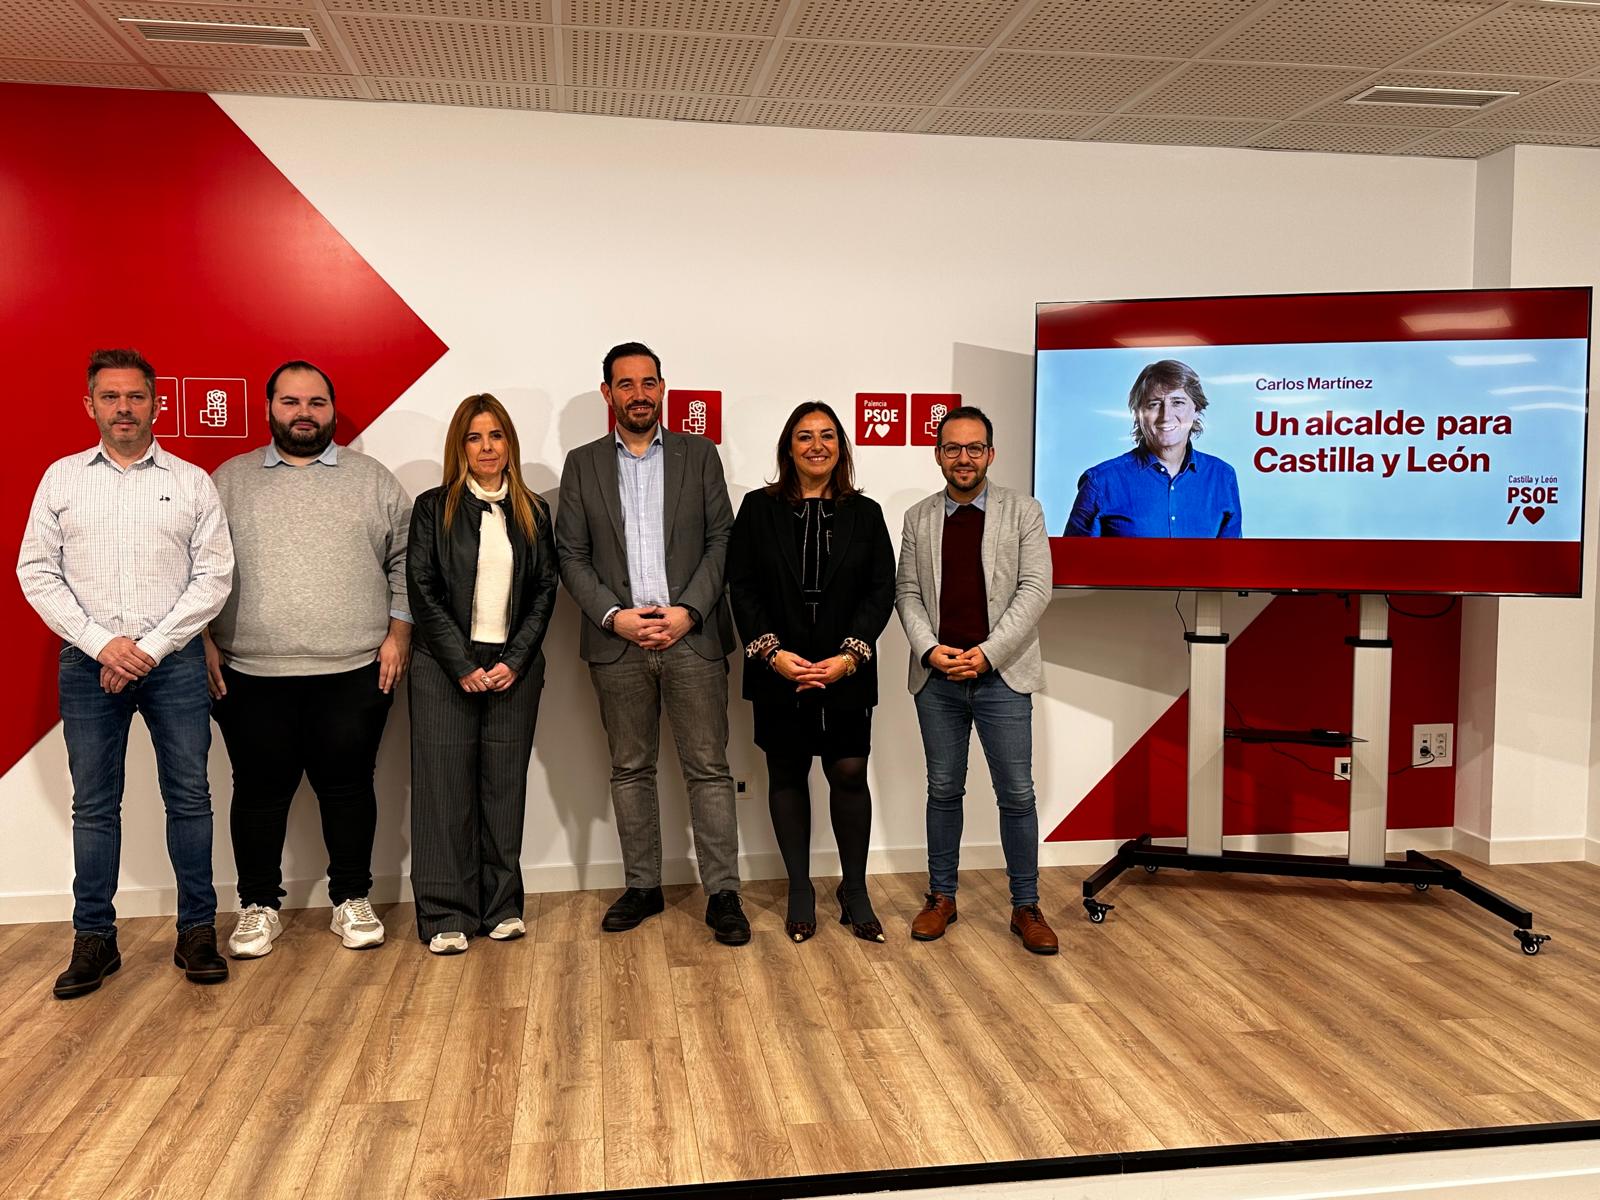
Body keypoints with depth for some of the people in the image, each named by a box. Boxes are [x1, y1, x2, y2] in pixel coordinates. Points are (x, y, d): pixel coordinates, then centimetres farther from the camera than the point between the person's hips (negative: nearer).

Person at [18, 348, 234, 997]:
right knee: (94, 805, 7)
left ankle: (197, 931, 14)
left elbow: (214, 575, -1)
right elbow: (36, 571, 3)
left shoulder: (191, 481, 4)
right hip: (88, 664, 1)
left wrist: (150, 647, -9)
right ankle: (93, 940, 17)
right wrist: (102, 643, -8)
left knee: (188, 797, 3)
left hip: (173, 662, -1)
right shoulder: (61, 478, 8)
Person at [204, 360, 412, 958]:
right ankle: (259, 906, 24)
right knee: (260, 790, 9)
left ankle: (352, 900, 21)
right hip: (251, 674, 1)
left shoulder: (373, 479, 6)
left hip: (353, 672, 0)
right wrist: (204, 642, 1)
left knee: (348, 786, 7)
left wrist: (398, 633, -2)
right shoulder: (229, 481, 8)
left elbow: (405, 561, 6)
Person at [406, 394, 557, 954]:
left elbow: (545, 590, 7)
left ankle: (502, 906, 16)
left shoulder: (532, 511, 10)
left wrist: (515, 661, -5)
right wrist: (464, 665, -10)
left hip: (514, 668, 2)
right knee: (446, 787, 0)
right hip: (446, 669, -2)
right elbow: (422, 591, -3)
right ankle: (446, 915, 8)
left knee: (505, 785, 5)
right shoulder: (433, 508, 3)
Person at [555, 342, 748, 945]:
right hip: (618, 641, 1)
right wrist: (615, 616, -9)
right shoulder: (582, 464, 9)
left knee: (708, 768, 0)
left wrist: (687, 611, -10)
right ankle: (642, 887, 21)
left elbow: (721, 540, 2)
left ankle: (722, 893, 8)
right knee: (630, 770, 9)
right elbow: (571, 555, 4)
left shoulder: (699, 455, 7)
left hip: (692, 636, -1)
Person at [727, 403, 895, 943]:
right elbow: (742, 586, 0)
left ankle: (854, 891, 15)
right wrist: (772, 653, -11)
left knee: (849, 775, -1)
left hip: (846, 672, 0)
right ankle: (800, 890, 21)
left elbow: (881, 590, 1)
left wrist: (849, 656, -11)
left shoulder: (865, 513, 6)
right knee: (788, 776, 8)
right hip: (778, 672, 0)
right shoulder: (759, 509, 4)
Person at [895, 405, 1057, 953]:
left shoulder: (1023, 511, 2)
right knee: (943, 790, 11)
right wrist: (930, 649, -9)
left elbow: (1035, 589, -5)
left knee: (1016, 794, 1)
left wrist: (988, 653, -13)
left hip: (1001, 675, -2)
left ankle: (1026, 906, 15)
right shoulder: (918, 518, 9)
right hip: (937, 676, 2)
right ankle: (942, 897, 23)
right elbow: (907, 593, 7)